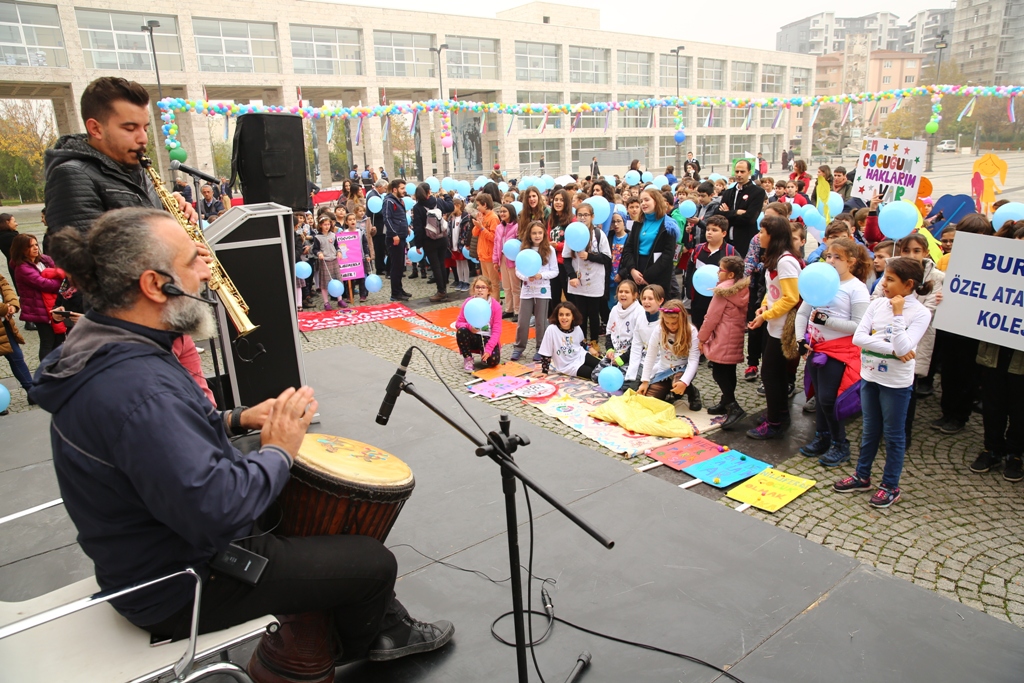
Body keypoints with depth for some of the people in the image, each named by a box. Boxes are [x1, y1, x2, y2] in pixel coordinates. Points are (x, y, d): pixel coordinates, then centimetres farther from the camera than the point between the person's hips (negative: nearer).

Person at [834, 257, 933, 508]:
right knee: (869, 431, 19)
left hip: (896, 383, -5)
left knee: (893, 435, 9)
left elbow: (903, 349, -25)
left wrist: (897, 314, -23)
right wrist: (891, 349, -20)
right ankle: (862, 476, 33)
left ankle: (891, 486, 24)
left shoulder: (920, 314, -14)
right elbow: (858, 337, -10)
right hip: (869, 376, 5)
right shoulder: (878, 304, -1)